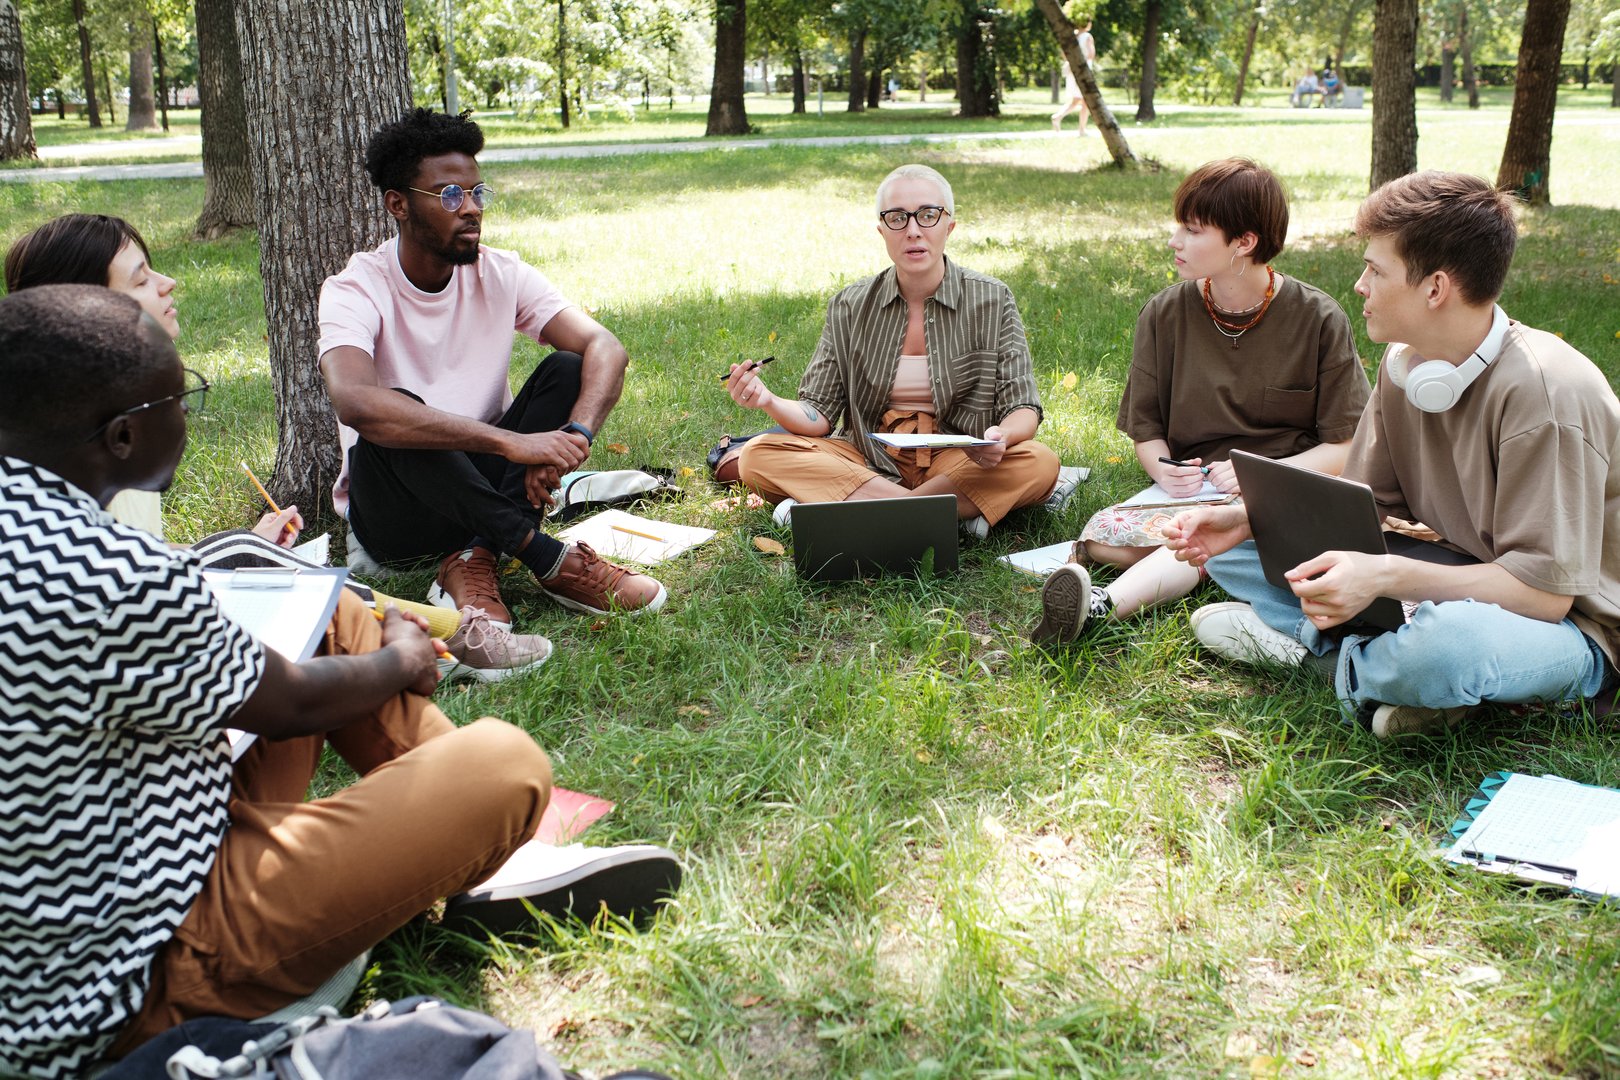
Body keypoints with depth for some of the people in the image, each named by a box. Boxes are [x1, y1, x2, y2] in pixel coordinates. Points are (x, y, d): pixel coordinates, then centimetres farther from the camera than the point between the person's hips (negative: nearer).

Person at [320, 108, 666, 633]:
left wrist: (574, 434, -36)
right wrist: (511, 441, -44)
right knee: (396, 414, -35)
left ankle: (474, 560, -28)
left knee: (566, 369, -17)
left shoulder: (501, 274, -3)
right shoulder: (355, 290, -16)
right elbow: (355, 402, -37)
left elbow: (605, 348, -14)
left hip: (484, 490, 4)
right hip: (394, 514, -4)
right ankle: (548, 559, -29)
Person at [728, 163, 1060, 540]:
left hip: (960, 463, -1)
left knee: (1040, 464, -31)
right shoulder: (850, 307, 3)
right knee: (758, 455, -22)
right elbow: (819, 415, 1)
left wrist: (1000, 438, -28)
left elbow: (1024, 410, -4)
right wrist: (770, 403, -21)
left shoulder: (991, 301, -1)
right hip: (869, 462, 1)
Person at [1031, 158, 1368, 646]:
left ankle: (1106, 605, -53)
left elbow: (1347, 446, -3)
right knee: (1101, 537, -26)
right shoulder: (1164, 314, 3)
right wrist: (1163, 468, -14)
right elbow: (1146, 429, 9)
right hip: (1192, 487, 4)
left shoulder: (1318, 319, -5)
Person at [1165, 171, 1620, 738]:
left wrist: (1385, 574, -36)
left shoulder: (1544, 391, -25)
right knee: (1231, 546, 1)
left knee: (1447, 640, -44)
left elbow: (1545, 591, -26)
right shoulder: (1405, 363, 0)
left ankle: (1312, 644, -14)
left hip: (1569, 624, -7)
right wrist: (1246, 518, -10)